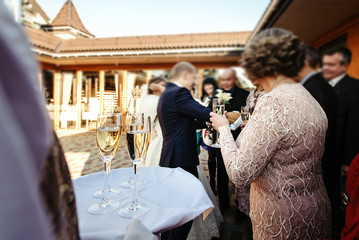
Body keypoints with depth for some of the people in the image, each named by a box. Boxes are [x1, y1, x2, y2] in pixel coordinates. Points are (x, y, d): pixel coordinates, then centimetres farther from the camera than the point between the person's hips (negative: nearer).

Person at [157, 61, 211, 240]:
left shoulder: (167, 93, 17)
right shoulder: (178, 93, -16)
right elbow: (206, 114, -19)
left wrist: (208, 122, 18)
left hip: (171, 158, 11)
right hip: (182, 160, -11)